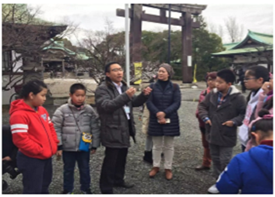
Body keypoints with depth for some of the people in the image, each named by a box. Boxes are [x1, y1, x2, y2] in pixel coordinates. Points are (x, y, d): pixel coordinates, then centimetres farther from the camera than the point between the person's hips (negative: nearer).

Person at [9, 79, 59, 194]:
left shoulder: (42, 110, 8)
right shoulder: (19, 115, -20)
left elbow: (50, 128, 17)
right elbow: (20, 139, -26)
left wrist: (54, 145, 4)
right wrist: (39, 151, -20)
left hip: (46, 157, 8)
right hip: (31, 160, -8)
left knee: (44, 187, 23)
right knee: (33, 190, 4)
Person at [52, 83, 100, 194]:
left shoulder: (89, 110, -4)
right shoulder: (62, 110, -10)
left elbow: (95, 128, 2)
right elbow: (56, 129, -7)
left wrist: (94, 145, 3)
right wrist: (58, 146, -8)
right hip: (68, 148, -1)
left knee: (85, 169, 17)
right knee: (68, 170, 16)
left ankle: (85, 189, 36)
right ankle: (67, 190, 34)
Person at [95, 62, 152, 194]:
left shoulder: (124, 87, 14)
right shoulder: (102, 89, -13)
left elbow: (134, 102, 18)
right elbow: (106, 106, -29)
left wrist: (144, 95, -2)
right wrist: (125, 96, -37)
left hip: (125, 129, 8)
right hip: (112, 131, -8)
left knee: (122, 158, 21)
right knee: (110, 160, 0)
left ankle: (118, 180, 40)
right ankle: (106, 188, 13)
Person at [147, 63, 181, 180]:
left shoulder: (174, 87, -1)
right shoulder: (153, 87, 1)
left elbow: (177, 103, -8)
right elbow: (149, 103, -6)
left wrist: (164, 113, -19)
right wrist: (158, 114, -18)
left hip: (170, 120, -1)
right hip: (155, 120, 1)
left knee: (169, 146, 9)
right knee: (157, 145, 12)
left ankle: (168, 168, 21)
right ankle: (156, 166, 26)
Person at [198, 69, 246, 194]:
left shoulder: (238, 97, -15)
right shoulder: (212, 94, -1)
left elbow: (244, 113, -8)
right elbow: (202, 106, 10)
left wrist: (234, 121, -21)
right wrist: (205, 117, -4)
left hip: (227, 136, -5)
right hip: (212, 134, 6)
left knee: (225, 161, 5)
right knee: (215, 159, 18)